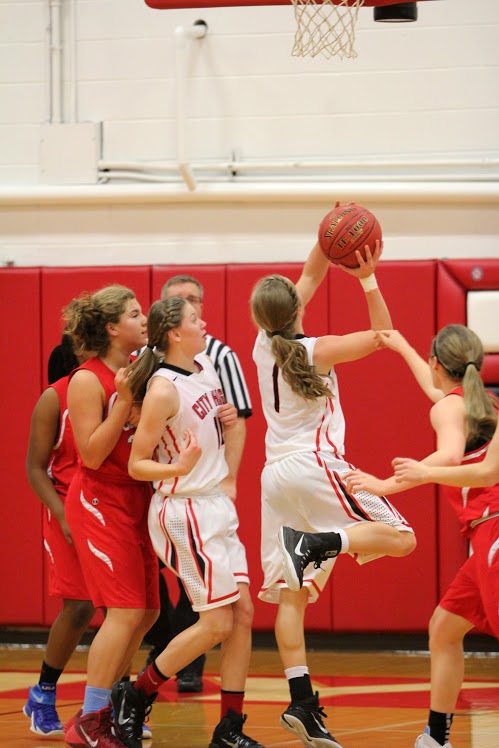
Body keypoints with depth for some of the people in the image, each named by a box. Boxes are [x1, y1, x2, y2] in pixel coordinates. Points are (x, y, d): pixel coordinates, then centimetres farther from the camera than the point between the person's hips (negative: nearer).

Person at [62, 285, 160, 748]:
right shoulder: (88, 381, -14)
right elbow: (93, 454, -18)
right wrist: (124, 401, -23)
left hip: (136, 499, 8)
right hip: (100, 501, -8)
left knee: (146, 612, 9)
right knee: (126, 611, -14)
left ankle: (108, 709, 21)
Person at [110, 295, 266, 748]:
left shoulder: (206, 366, 6)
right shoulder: (162, 390, -19)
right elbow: (136, 465, -15)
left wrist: (229, 420, 3)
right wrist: (180, 467, -33)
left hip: (216, 506, 8)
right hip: (185, 510, -8)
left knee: (243, 613, 5)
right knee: (217, 623, -7)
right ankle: (134, 697, 9)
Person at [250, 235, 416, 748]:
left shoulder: (264, 345, 8)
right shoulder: (316, 351, -8)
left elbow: (310, 278, 18)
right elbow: (382, 335, 1)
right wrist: (368, 280, 1)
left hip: (277, 475, 6)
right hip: (316, 465, -6)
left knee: (290, 595, 2)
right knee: (400, 537, -2)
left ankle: (302, 704, -7)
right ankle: (319, 545, -26)